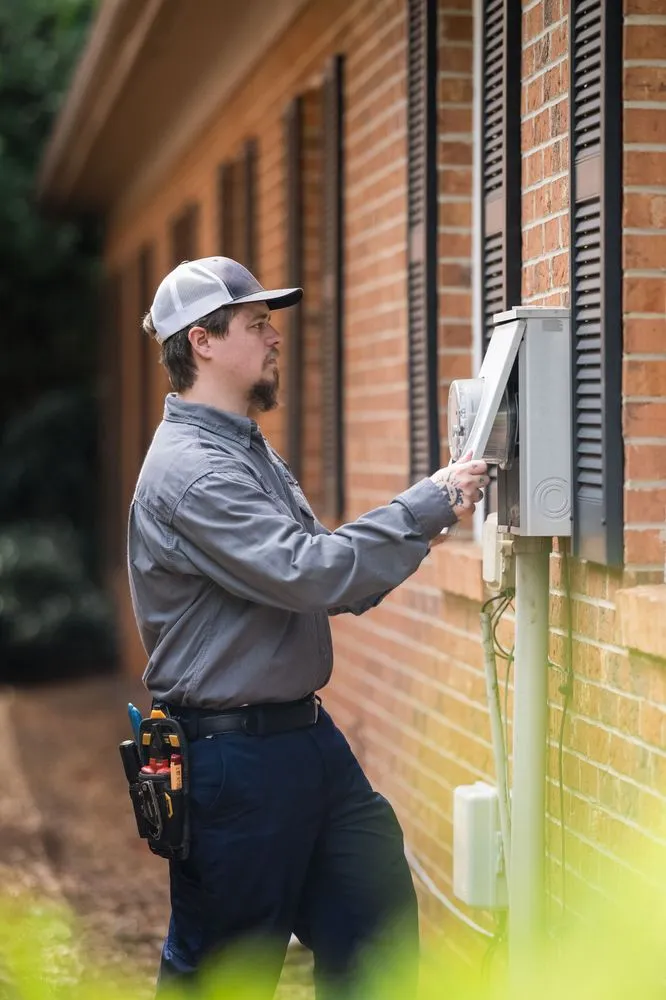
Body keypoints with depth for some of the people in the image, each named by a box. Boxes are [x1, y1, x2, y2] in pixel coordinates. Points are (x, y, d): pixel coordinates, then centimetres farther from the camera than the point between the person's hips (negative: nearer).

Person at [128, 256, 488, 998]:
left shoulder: (251, 451, 15)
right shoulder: (190, 472, -19)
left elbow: (334, 586, 18)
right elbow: (307, 572, -28)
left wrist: (426, 519, 3)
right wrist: (426, 506, -20)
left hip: (305, 734, 10)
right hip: (232, 757, -10)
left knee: (378, 932, 11)